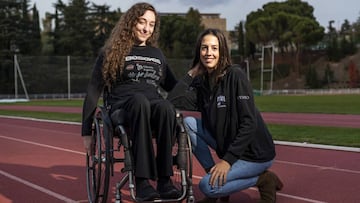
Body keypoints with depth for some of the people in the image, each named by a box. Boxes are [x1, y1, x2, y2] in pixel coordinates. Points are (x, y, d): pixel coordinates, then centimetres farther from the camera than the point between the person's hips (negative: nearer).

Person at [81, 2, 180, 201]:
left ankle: (164, 180, -34)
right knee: (140, 100, -40)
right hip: (123, 108, -2)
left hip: (154, 109, 3)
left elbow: (175, 87, 27)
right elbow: (94, 90, 10)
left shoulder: (157, 55, 24)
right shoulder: (112, 52, 13)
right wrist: (87, 131, 5)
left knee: (166, 106, -36)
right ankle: (142, 182, -43)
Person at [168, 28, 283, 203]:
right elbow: (173, 102, -10)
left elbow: (249, 123, -21)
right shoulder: (201, 82, 4)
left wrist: (228, 160, -24)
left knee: (207, 186, -22)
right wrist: (192, 72, -2)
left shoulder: (235, 75, -16)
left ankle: (263, 179, 0)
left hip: (255, 153, -7)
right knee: (188, 122, -7)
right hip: (227, 144, 7)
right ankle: (216, 175, 0)